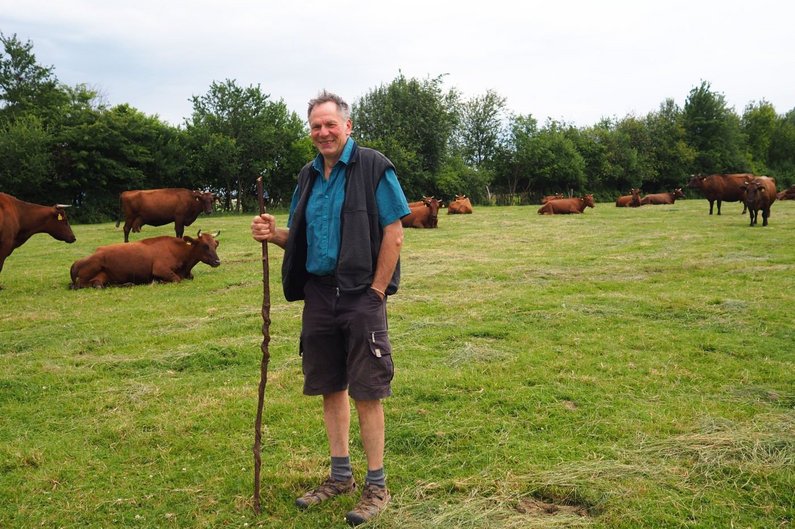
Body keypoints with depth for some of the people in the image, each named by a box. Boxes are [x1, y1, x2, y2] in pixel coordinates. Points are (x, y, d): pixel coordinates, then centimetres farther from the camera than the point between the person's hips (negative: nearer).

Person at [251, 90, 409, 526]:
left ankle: (376, 486, 12)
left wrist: (376, 292, -14)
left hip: (361, 294, -6)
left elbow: (394, 233, -10)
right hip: (318, 294, 6)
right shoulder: (308, 176, 14)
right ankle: (340, 476, 28)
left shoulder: (373, 167, -5)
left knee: (366, 392, -2)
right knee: (330, 388, 13)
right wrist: (274, 234, -3)